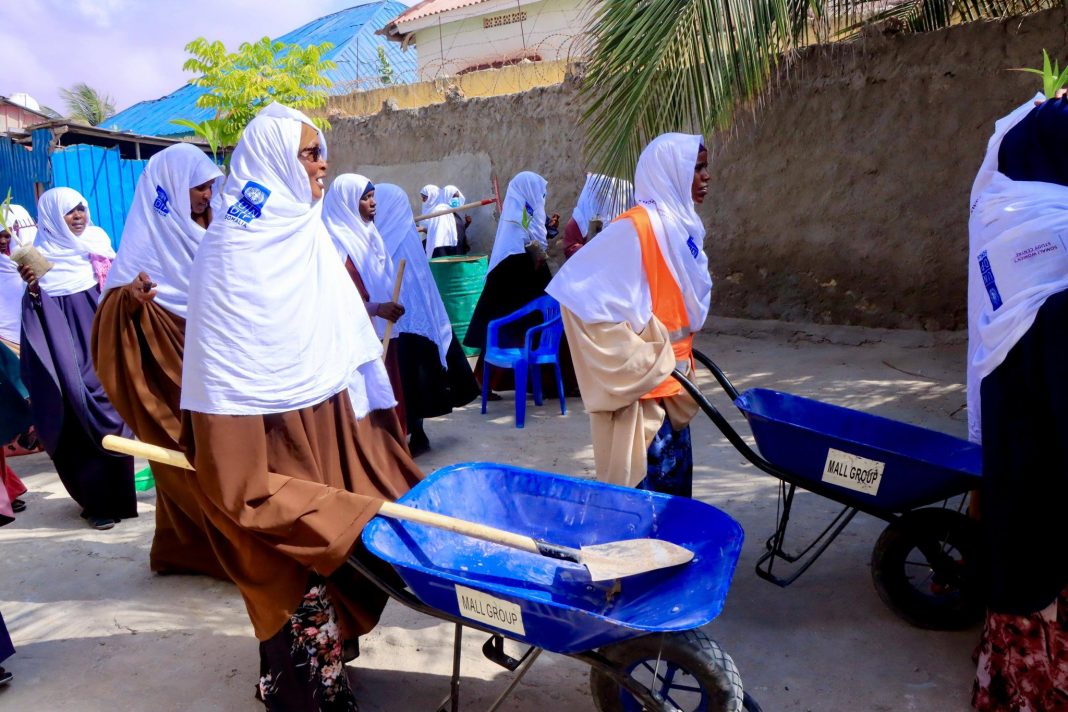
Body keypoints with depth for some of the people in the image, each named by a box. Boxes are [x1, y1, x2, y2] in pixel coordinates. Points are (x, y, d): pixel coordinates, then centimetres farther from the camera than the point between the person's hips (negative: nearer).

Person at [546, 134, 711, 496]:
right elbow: (575, 289, -23)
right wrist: (637, 362, -19)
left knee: (677, 479, 17)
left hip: (670, 381, 9)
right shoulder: (634, 228, -18)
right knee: (644, 483, -2)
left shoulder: (681, 225, 9)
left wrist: (681, 357, 15)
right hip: (640, 384, -9)